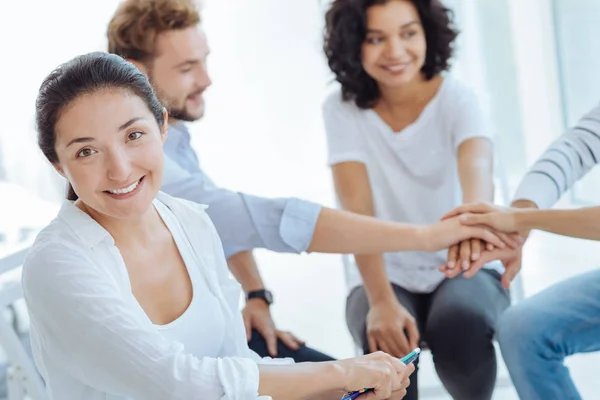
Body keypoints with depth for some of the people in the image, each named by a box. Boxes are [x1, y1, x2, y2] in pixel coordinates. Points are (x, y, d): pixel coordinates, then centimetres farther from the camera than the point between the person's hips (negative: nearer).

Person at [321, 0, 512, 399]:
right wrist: (381, 300, -33)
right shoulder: (342, 109, -8)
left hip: (463, 270, 0)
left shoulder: (456, 98, -11)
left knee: (462, 321, -33)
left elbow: (477, 165, -34)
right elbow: (357, 212, -18)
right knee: (382, 341, -32)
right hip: (387, 276, 0)